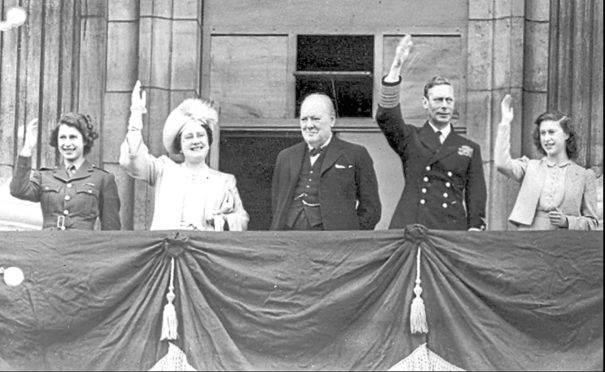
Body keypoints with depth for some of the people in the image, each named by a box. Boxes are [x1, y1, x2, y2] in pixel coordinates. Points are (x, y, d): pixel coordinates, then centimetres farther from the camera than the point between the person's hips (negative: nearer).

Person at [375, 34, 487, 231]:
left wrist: (475, 229, -3)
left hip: (452, 230, 1)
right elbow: (385, 117, -5)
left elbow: (476, 195, 13)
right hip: (409, 228, -1)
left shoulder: (470, 149, 16)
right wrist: (396, 66, -12)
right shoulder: (410, 139, 12)